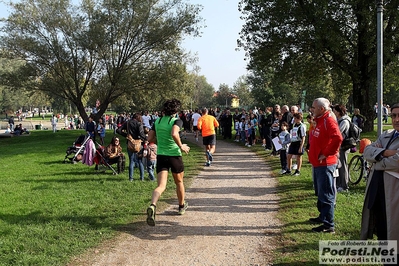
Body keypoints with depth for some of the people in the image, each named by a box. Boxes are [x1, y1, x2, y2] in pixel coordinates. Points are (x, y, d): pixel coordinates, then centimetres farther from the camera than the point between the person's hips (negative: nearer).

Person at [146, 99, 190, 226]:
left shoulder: (157, 121, 7)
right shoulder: (177, 120, -8)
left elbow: (150, 138, 8)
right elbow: (174, 134, -28)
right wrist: (181, 146, -14)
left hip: (161, 155, 3)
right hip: (174, 155, -3)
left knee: (161, 185, -3)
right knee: (179, 182, 21)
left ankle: (152, 206, -32)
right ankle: (182, 206, 39)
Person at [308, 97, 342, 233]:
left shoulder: (328, 120, -16)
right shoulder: (319, 121, 14)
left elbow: (337, 138, -31)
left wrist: (326, 154, -24)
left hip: (325, 164, -10)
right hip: (318, 164, 10)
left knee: (326, 194, -6)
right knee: (320, 193, 21)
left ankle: (329, 225, -1)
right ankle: (322, 217, 34)